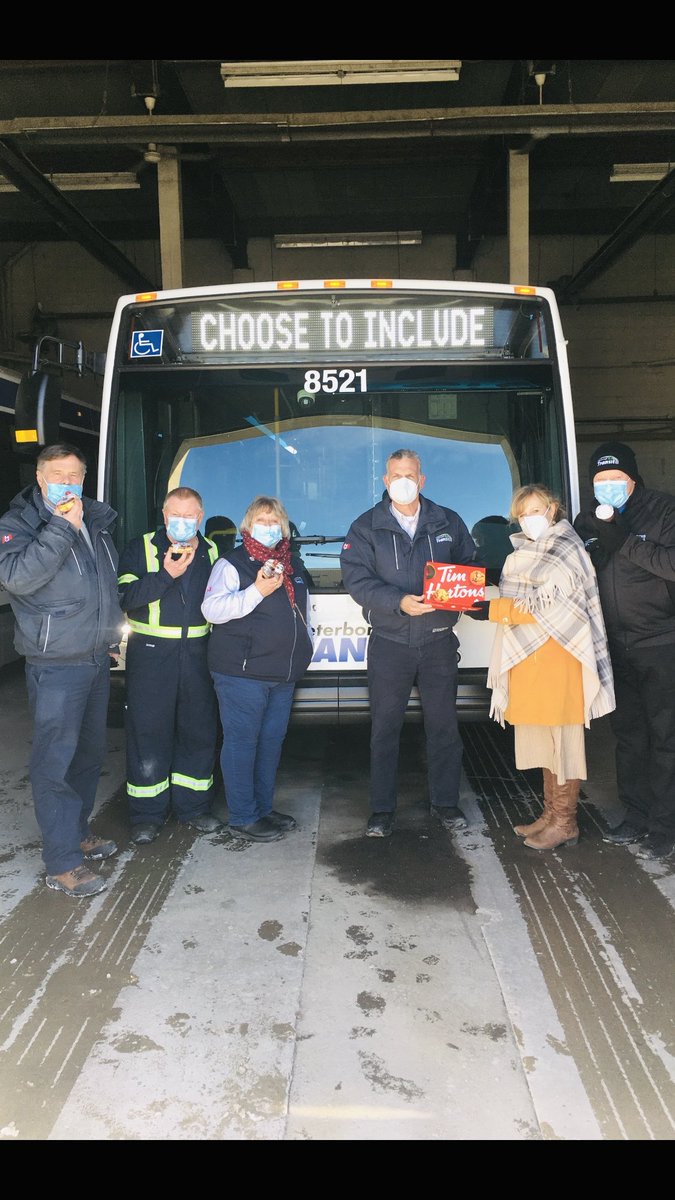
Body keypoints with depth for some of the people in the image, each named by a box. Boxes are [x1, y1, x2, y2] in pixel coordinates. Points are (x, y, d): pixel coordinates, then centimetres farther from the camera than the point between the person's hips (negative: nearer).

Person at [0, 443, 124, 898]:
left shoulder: (97, 521, 11)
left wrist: (114, 635, 21)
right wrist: (62, 528, -27)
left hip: (98, 660, 7)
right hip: (56, 665, -7)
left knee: (91, 752, 15)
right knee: (56, 759, -5)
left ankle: (78, 831, 32)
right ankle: (63, 863, 3)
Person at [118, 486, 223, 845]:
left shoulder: (212, 553, 11)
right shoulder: (140, 549, 2)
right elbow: (125, 596, -11)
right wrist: (165, 575, -22)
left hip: (198, 653, 3)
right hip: (151, 654, -3)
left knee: (199, 731, 8)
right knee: (149, 732, 0)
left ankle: (193, 806, 23)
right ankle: (147, 815, 12)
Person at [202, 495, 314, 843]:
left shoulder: (294, 566, 18)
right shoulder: (232, 564, -4)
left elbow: (304, 613, 29)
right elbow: (211, 609, -17)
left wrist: (304, 649, 22)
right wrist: (257, 591, -24)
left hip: (283, 675, 7)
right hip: (242, 672, -7)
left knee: (272, 740, 14)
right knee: (242, 742, -3)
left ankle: (264, 807, 26)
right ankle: (243, 818, 6)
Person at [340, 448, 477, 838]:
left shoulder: (448, 522, 7)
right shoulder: (366, 527, 1)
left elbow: (471, 567, 10)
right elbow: (357, 579, -9)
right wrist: (399, 602, -24)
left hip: (439, 641, 1)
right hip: (390, 642, -1)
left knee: (444, 724, 9)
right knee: (385, 727, 6)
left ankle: (446, 802, 24)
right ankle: (383, 809, 17)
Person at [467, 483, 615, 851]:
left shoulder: (567, 551, -7)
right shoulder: (522, 554, 17)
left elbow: (546, 607, -17)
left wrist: (494, 610, -18)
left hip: (559, 656, -8)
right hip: (528, 657, 8)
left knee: (562, 739, -2)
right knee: (543, 737, 13)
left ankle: (565, 822, 7)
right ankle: (550, 813, 23)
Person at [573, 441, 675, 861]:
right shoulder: (587, 521, 8)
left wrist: (624, 542, -24)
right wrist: (593, 555, -11)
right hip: (616, 648, 6)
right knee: (628, 734, 14)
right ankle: (636, 816, 26)